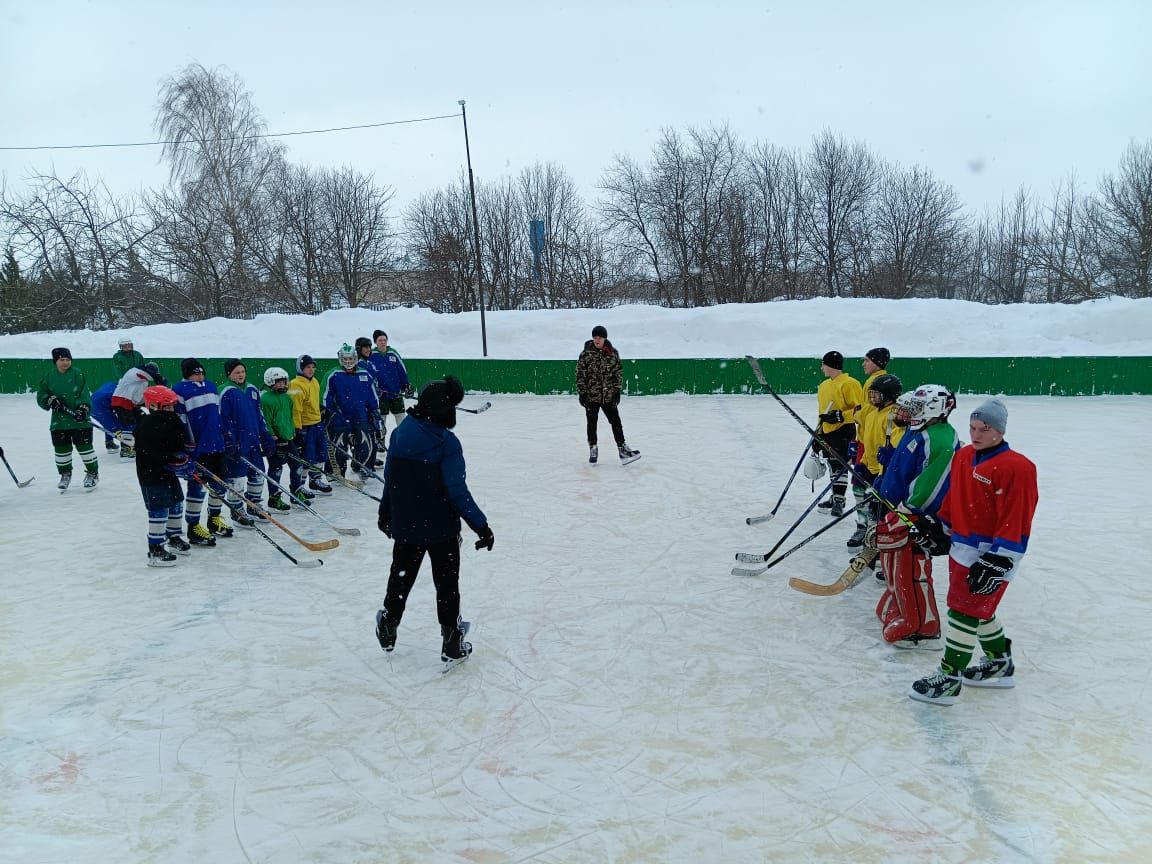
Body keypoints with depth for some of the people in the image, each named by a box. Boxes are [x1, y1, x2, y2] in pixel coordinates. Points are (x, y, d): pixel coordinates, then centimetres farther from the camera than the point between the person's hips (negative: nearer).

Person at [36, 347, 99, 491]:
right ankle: (65, 474, 28)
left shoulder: (77, 374, -3)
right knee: (61, 448, 10)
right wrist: (50, 400, -13)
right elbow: (41, 396, 8)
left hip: (79, 419, -3)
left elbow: (85, 394, -8)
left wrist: (83, 408, -22)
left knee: (84, 445, -1)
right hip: (58, 420, 3)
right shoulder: (50, 376, 5)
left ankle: (93, 472, 13)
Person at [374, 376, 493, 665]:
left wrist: (385, 513, 21)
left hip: (405, 525, 5)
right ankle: (452, 643, 17)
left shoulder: (400, 433, -2)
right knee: (446, 582, 9)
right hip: (441, 526, -5)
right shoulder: (446, 442, -20)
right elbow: (457, 491, -21)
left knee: (401, 575, 23)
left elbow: (390, 478, 7)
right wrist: (480, 525, -16)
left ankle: (388, 628, 37)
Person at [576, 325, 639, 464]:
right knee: (592, 424, 8)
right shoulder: (586, 353, -5)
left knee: (616, 422, 2)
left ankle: (622, 448, 9)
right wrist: (581, 393, -6)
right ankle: (593, 449, 23)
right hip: (591, 396, -1)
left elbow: (619, 372, 6)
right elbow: (580, 374, -2)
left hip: (609, 396, 1)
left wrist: (617, 390, 1)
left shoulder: (613, 353, 1)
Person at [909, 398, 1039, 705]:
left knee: (964, 611, -6)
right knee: (980, 610, 20)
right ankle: (1000, 665, 38)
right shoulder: (963, 457, 7)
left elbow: (1015, 522, -21)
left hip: (992, 555, -8)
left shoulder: (1016, 468, -19)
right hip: (962, 548, 8)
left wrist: (996, 564, -22)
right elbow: (952, 497, 19)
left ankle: (949, 679, 2)